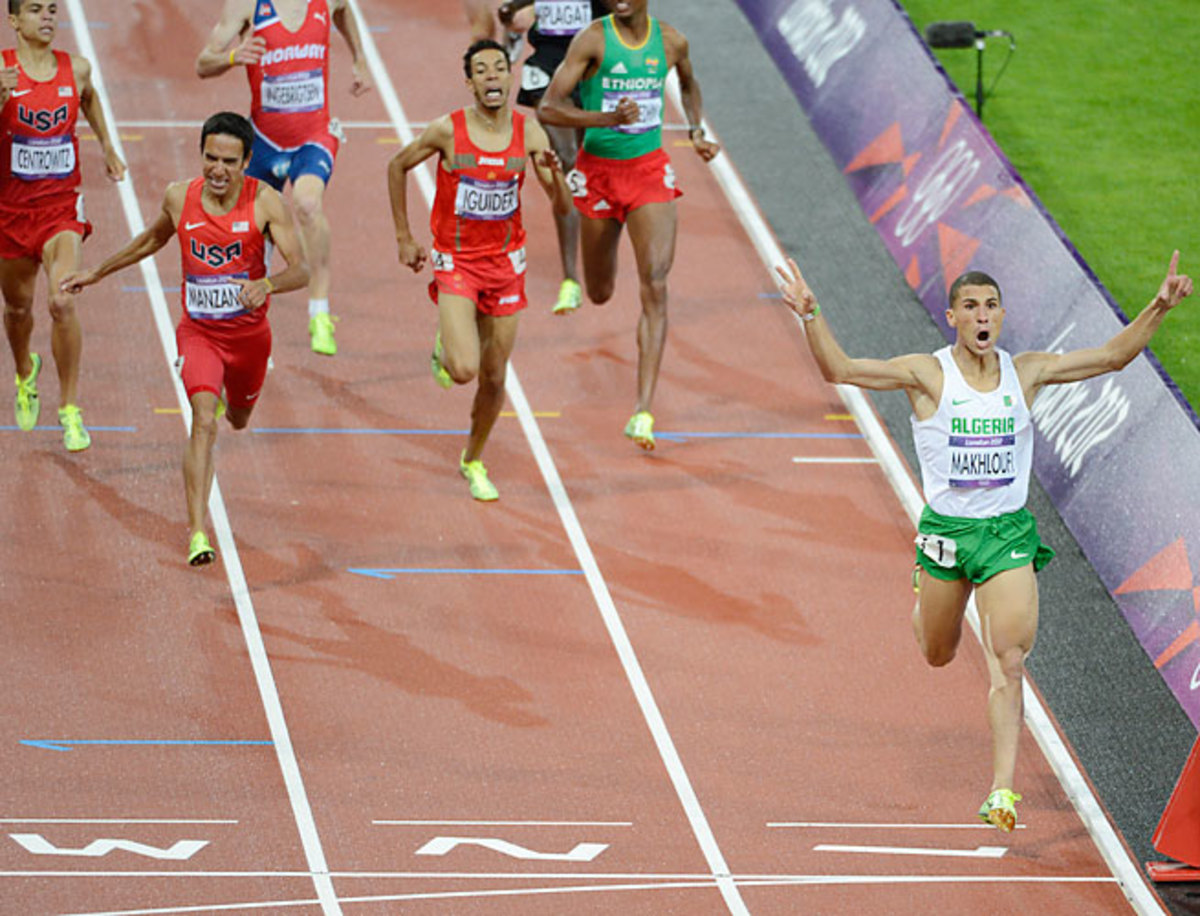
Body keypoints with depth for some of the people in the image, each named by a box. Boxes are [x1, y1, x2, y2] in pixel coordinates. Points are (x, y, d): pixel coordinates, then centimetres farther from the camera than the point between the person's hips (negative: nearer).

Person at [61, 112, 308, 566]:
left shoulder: (264, 201, -17)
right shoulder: (179, 198, -9)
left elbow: (300, 271, -22)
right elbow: (152, 239, 14)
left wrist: (266, 285, -44)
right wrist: (97, 273, 22)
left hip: (249, 335, 1)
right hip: (198, 331, -1)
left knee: (238, 419, 26)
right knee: (203, 419, -23)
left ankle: (225, 395, 66)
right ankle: (196, 529, -26)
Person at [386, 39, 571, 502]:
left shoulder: (528, 133, -6)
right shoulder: (447, 131, -14)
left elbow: (563, 207, -5)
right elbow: (397, 166, 4)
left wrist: (555, 172, -27)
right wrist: (404, 238, 5)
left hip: (505, 263, 3)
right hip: (456, 261, -3)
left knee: (494, 379, 9)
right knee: (464, 370, -19)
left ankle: (473, 462, 33)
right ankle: (445, 345, 19)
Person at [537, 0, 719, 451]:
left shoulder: (671, 42, -2)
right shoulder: (593, 39, -12)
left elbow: (689, 85, 23)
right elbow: (548, 108, -20)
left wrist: (697, 131, 7)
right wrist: (609, 118, -34)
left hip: (649, 170, 1)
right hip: (598, 171, -1)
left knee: (655, 287, -16)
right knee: (600, 294, 14)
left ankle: (642, 412, -19)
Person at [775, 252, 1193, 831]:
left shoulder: (1025, 373, 0)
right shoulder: (927, 375, -9)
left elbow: (1111, 357, 6)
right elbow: (839, 370, -16)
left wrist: (1159, 309, -6)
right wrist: (810, 317, -31)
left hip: (1009, 530, 0)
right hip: (945, 528, 0)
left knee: (1008, 663, -13)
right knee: (937, 655, 19)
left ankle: (1002, 790, -12)